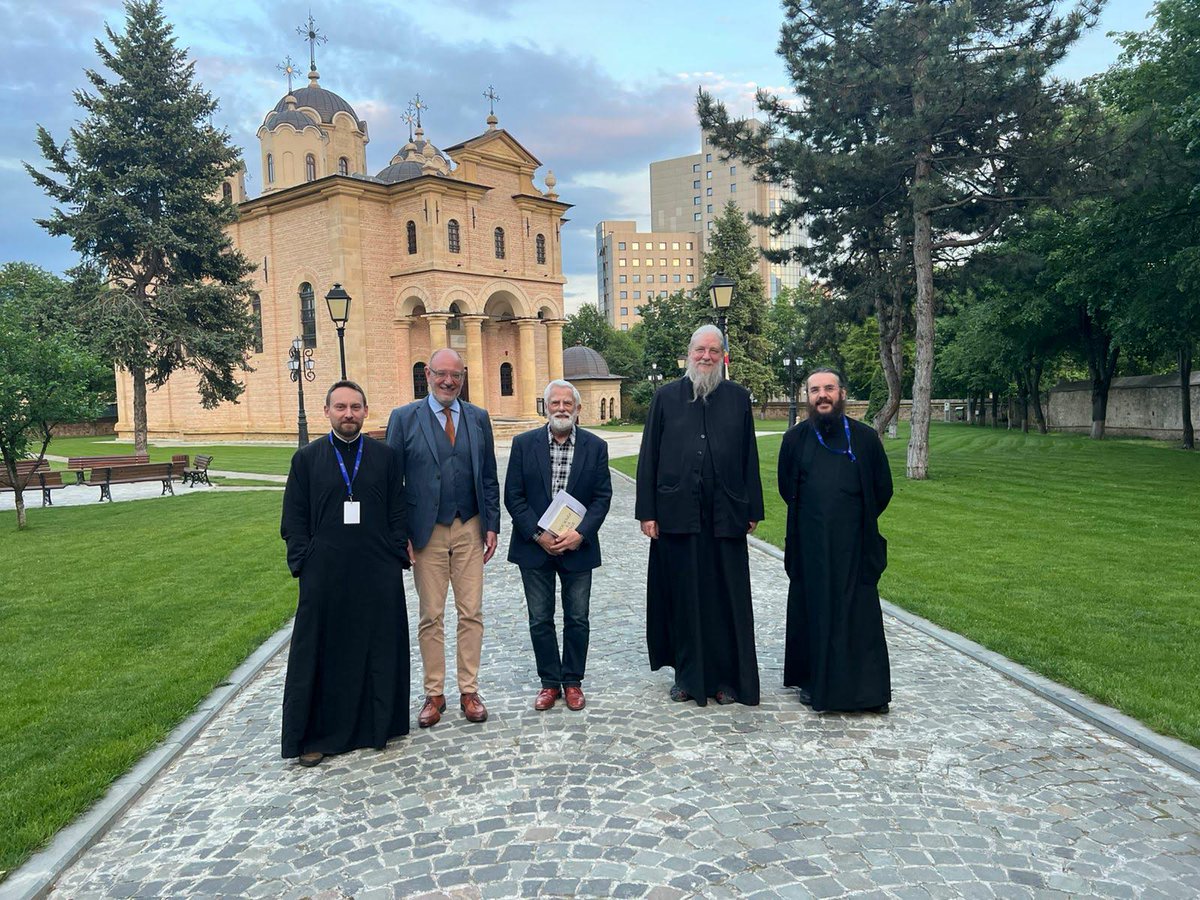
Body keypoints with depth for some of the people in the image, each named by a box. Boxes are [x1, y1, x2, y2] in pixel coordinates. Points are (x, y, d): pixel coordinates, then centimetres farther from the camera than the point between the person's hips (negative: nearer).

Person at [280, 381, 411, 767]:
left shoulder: (385, 456, 5)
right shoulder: (307, 459, 4)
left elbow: (398, 513, 5)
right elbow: (294, 519, 4)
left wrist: (396, 558, -2)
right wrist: (303, 564, -5)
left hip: (379, 575, 1)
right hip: (325, 575, 0)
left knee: (379, 650, 8)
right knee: (322, 654, 6)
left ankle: (378, 725, 23)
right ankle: (315, 735, 17)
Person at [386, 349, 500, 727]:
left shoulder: (478, 418, 6)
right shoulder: (403, 418, -2)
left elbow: (489, 477, 9)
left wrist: (491, 525, 3)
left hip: (470, 529, 2)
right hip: (426, 532, -2)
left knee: (471, 613, 6)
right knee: (431, 617, 6)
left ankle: (469, 691, 18)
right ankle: (434, 694, 19)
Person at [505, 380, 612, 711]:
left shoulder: (595, 447, -1)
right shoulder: (524, 444, -2)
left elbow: (602, 497, -1)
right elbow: (513, 496, -3)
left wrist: (580, 533, -14)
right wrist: (538, 535, -13)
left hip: (577, 546, 0)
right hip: (535, 546, 0)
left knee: (577, 619, 9)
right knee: (540, 620, 8)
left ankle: (573, 681, 25)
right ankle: (550, 682, 23)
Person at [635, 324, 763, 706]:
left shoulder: (738, 398, 7)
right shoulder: (666, 397, 5)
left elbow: (749, 457, 7)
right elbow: (649, 457, 3)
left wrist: (752, 511, 3)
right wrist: (647, 511, -2)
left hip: (724, 515, 0)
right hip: (677, 513, 0)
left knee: (727, 598, 5)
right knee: (682, 596, 7)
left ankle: (727, 677, 18)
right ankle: (687, 675, 21)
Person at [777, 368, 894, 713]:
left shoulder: (865, 437, 1)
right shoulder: (796, 438, 2)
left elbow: (883, 489, 9)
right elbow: (787, 488, 13)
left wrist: (858, 519, 12)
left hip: (853, 545, -1)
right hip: (810, 544, 1)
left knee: (858, 613, 1)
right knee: (812, 611, 6)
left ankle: (868, 688, 9)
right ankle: (812, 681, 17)